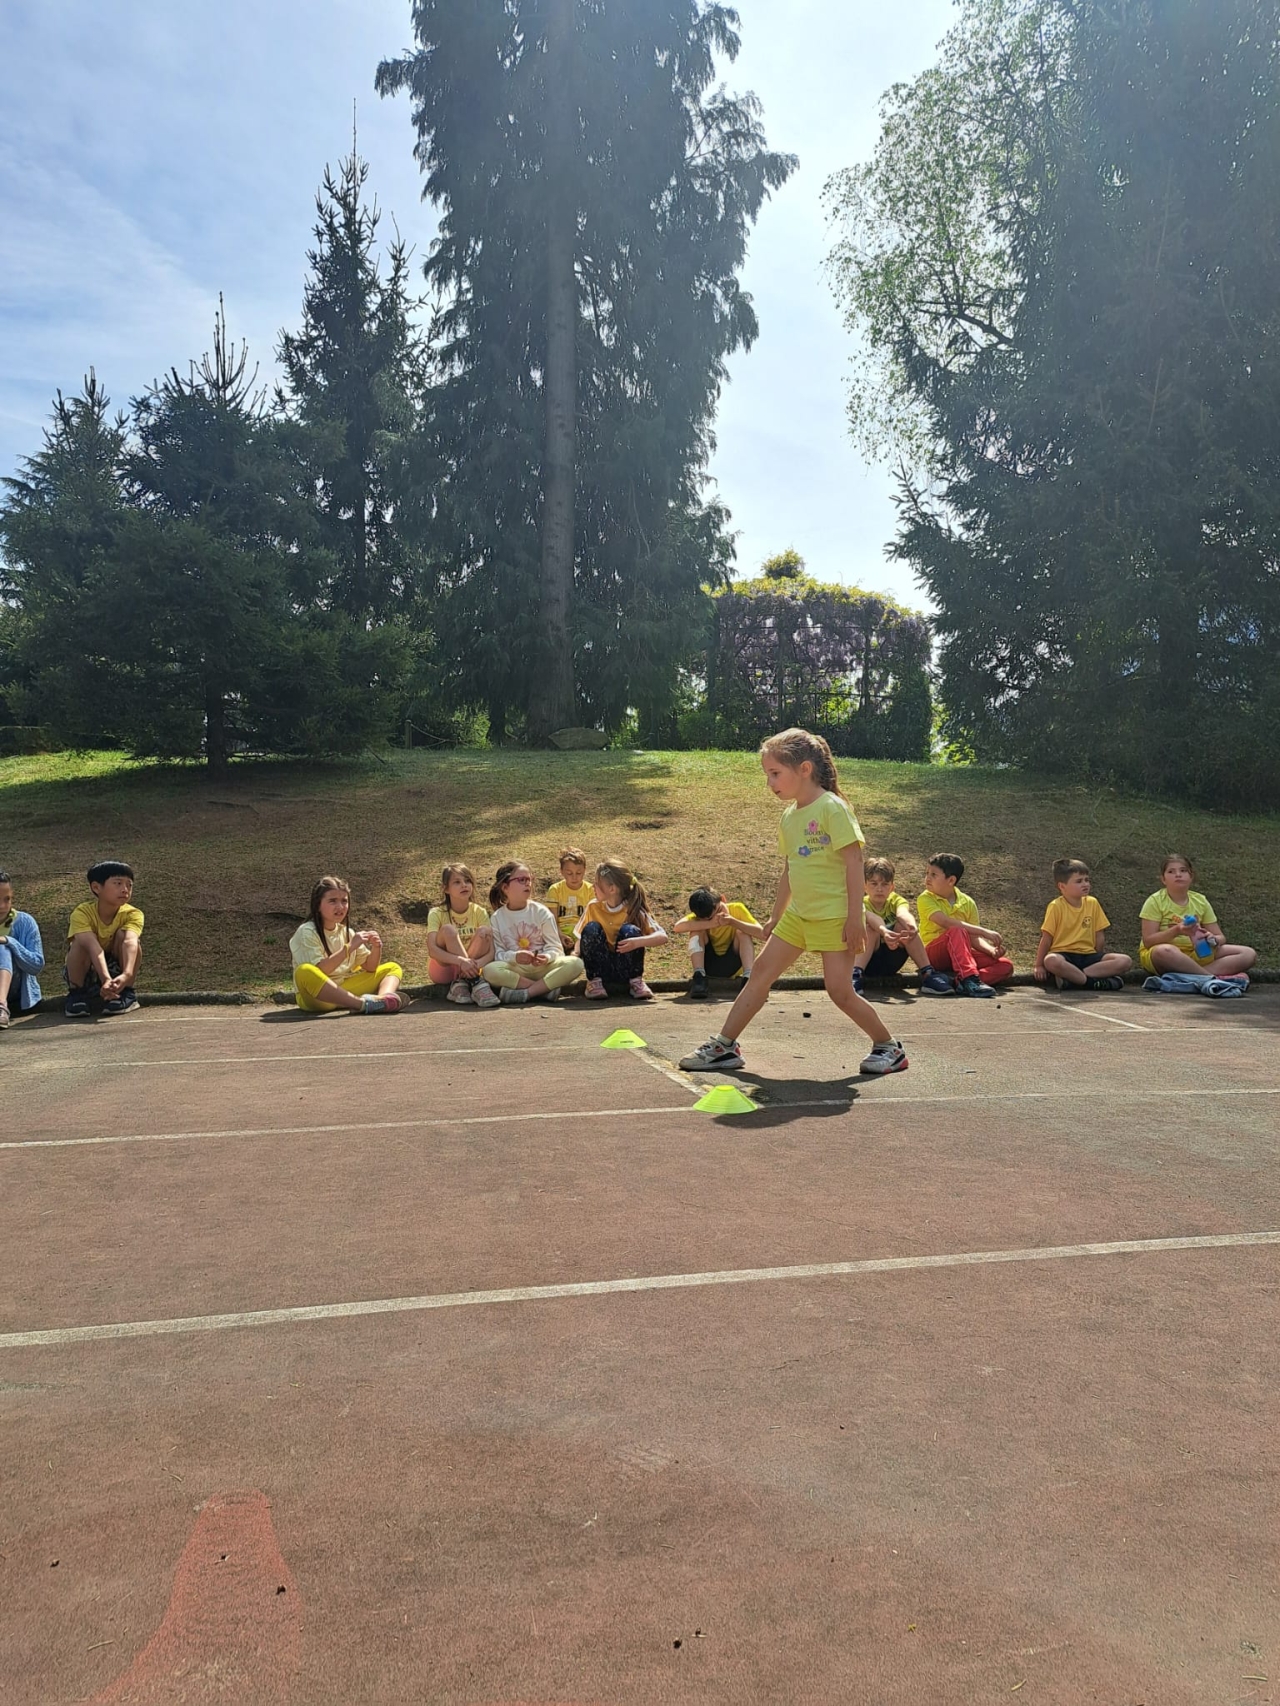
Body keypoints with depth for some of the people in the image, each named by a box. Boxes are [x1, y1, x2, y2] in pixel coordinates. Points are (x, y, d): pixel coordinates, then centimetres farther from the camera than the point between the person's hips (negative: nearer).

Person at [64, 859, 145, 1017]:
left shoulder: (132, 914, -21)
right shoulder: (82, 913, -24)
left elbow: (130, 942, -41)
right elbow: (93, 947, -40)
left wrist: (127, 975, -60)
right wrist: (106, 979, -56)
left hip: (116, 970, 1)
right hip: (85, 974, -1)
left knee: (123, 934, -26)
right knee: (81, 942, -31)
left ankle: (127, 992, -14)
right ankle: (76, 993, -12)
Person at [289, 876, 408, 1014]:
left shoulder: (347, 932, 10)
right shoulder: (307, 932, -9)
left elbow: (369, 967, 12)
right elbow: (318, 972, -23)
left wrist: (376, 948, -8)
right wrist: (349, 947, -25)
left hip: (345, 991, 7)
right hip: (316, 997, -7)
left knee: (392, 968, 4)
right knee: (305, 972, -37)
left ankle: (384, 998, -33)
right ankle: (364, 1003, -42)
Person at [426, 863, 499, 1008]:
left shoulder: (479, 912, -6)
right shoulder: (437, 913, -11)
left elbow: (491, 951, -14)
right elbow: (432, 949, -26)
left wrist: (476, 964, -37)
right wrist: (460, 961, -43)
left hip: (468, 969, 2)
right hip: (442, 970, -2)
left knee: (484, 931, -22)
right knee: (448, 929, -29)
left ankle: (460, 984, -27)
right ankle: (475, 983, -36)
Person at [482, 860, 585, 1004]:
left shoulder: (541, 912, 3)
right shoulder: (497, 918, 3)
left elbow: (554, 946, 1)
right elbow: (498, 953, 0)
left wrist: (546, 957, -22)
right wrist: (514, 957, -21)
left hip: (543, 967, 1)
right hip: (515, 969, 0)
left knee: (575, 963, -27)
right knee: (490, 970, -33)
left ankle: (524, 993, -28)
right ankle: (548, 987, -25)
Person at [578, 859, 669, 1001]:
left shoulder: (633, 910, -11)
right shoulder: (593, 907, -2)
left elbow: (662, 936, -20)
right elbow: (581, 937, 6)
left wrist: (638, 942, -38)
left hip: (624, 969, -2)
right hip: (600, 968, 2)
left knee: (630, 930, -27)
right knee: (592, 928, -23)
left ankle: (636, 981, -10)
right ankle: (594, 981, -14)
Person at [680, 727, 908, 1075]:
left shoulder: (832, 808, -14)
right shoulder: (789, 817, 9)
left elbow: (854, 861, -16)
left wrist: (855, 917, -19)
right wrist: (775, 917, 21)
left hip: (835, 916, -8)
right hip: (798, 914, 8)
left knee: (840, 991, -6)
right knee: (760, 972, 4)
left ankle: (889, 1047, 15)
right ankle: (724, 1047, 10)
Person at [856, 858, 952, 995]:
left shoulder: (895, 900, -2)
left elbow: (903, 913, -28)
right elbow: (871, 918, -35)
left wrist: (912, 926, -53)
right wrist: (884, 932, -58)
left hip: (891, 960, 3)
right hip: (868, 962, -3)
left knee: (903, 925, -22)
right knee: (871, 928, -30)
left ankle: (927, 974, -26)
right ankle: (855, 974, -45)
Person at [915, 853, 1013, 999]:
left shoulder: (967, 902, 5)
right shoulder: (926, 899, -8)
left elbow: (973, 938, 1)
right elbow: (946, 922, -24)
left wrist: (992, 950, -19)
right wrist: (985, 932, -30)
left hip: (963, 954, 5)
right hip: (934, 953, -5)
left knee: (1006, 965, -14)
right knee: (957, 931, -33)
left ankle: (961, 982, -36)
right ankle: (969, 978, -47)